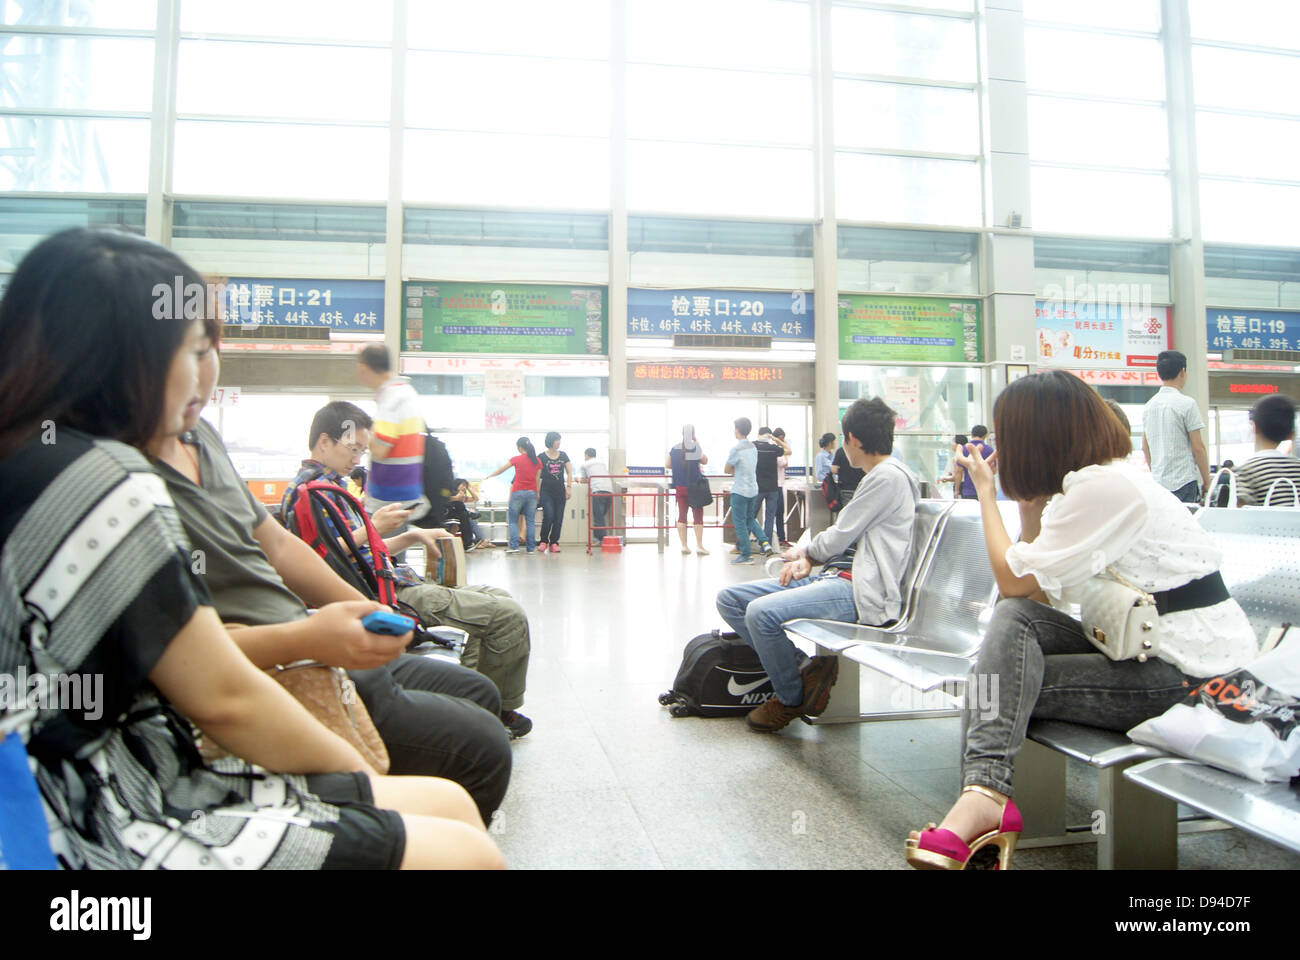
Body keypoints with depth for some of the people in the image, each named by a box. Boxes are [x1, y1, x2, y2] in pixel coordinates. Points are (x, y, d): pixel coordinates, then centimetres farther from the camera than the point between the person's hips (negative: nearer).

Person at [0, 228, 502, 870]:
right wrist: (361, 778, -4)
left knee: (450, 803, 10)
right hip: (138, 835, -10)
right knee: (470, 853, -6)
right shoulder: (103, 481, -20)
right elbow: (224, 697, -17)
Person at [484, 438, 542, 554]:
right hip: (532, 492, 3)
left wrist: (488, 476, 19)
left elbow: (500, 470, 5)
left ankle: (514, 546, -2)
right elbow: (538, 480, 7)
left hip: (518, 492, -3)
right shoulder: (537, 461, 4)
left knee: (513, 521, 6)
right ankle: (531, 547, 6)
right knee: (530, 521, 7)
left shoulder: (517, 459, -5)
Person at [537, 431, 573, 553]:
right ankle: (543, 541, 3)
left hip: (560, 491, 3)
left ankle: (554, 543, 11)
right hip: (547, 491, -3)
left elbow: (569, 472, 11)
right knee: (548, 517, -15)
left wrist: (569, 487, 0)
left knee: (558, 519, 1)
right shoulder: (542, 457, -1)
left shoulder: (563, 455, 9)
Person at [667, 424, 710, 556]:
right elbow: (705, 461, 3)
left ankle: (684, 545, 7)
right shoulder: (696, 447, -9)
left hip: (680, 486, 4)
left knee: (682, 515, 8)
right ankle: (699, 545, 1)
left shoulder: (675, 449, 2)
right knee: (698, 516, 3)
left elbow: (667, 464, 8)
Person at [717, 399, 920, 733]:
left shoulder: (889, 476, -8)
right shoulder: (876, 476, 24)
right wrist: (806, 560, 6)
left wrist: (804, 552, 11)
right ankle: (805, 665, -6)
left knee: (762, 612, -31)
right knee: (730, 599, -1)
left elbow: (837, 538, -9)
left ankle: (792, 698, -6)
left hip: (859, 591, -10)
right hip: (833, 577, 10)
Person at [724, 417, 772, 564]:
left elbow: (726, 470, -7)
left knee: (739, 522, 1)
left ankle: (745, 555, 2)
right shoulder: (753, 447, 8)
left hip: (740, 491, -8)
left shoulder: (736, 448, -16)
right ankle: (764, 541, 6)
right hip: (753, 489, 8)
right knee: (749, 518, 21)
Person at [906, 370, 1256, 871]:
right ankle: (984, 796, -19)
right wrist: (1029, 500, 7)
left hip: (1192, 675, -9)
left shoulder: (1103, 486, -20)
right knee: (1014, 618, -10)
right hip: (1145, 647, 9)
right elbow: (1036, 591, 11)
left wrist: (986, 491, -6)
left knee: (1003, 680, -17)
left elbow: (1012, 581, -17)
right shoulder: (1097, 479, 11)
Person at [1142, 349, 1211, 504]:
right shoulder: (1187, 403, -9)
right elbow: (1198, 447, -9)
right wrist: (1206, 480, 0)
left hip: (1158, 481, 6)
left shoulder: (1148, 406, 9)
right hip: (1184, 481, -6)